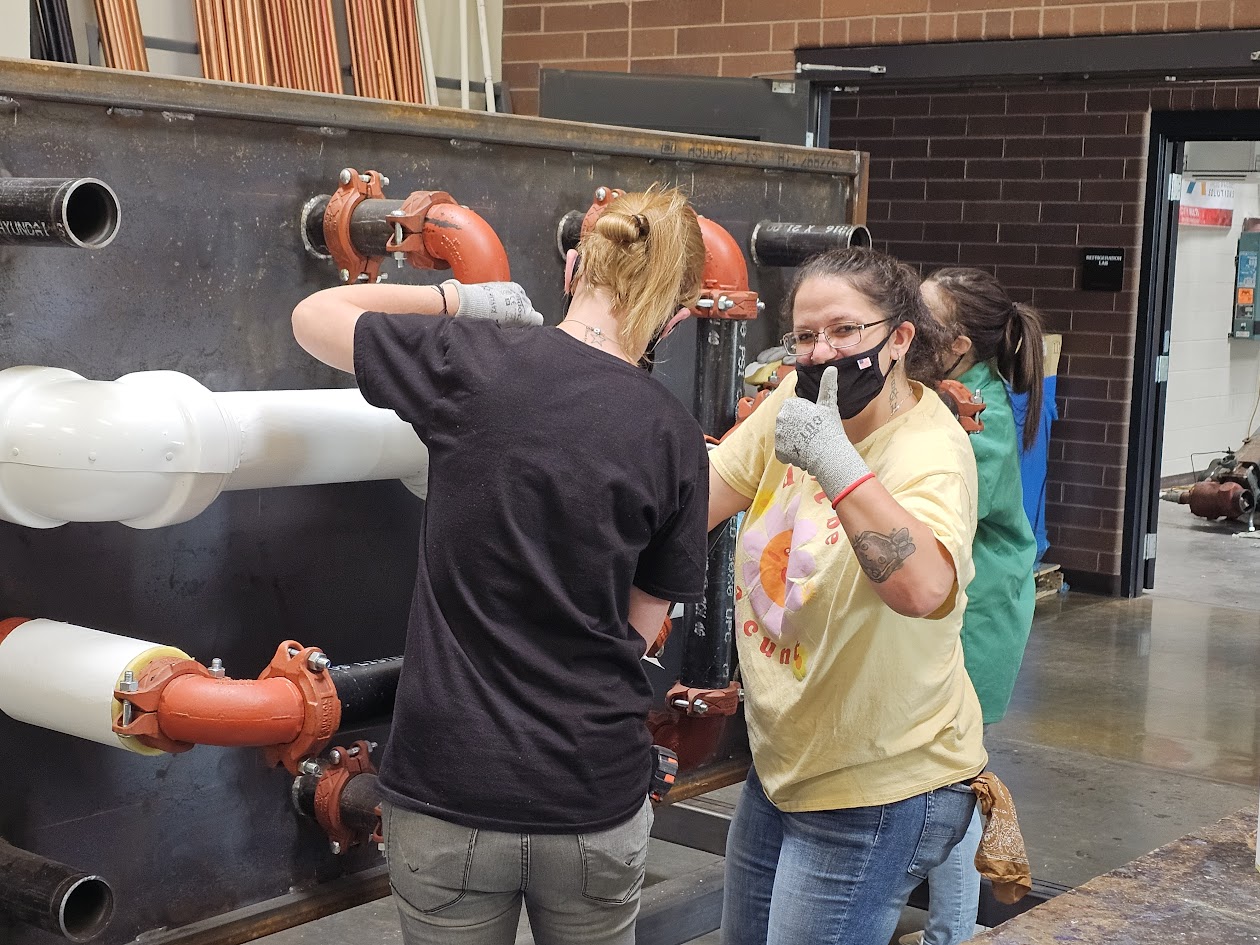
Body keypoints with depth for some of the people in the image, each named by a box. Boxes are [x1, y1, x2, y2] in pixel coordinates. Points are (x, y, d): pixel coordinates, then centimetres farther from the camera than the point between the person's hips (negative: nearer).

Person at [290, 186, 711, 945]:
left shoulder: (477, 357, -10)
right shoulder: (673, 435, -4)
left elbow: (314, 315, 6)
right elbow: (643, 626, 4)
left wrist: (462, 298, 12)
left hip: (450, 792, -1)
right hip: (596, 802, 2)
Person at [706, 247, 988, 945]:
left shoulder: (931, 453, -22)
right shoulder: (797, 402, -2)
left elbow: (924, 589, -42)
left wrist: (836, 463, -45)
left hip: (876, 788, -7)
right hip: (779, 757, 7)